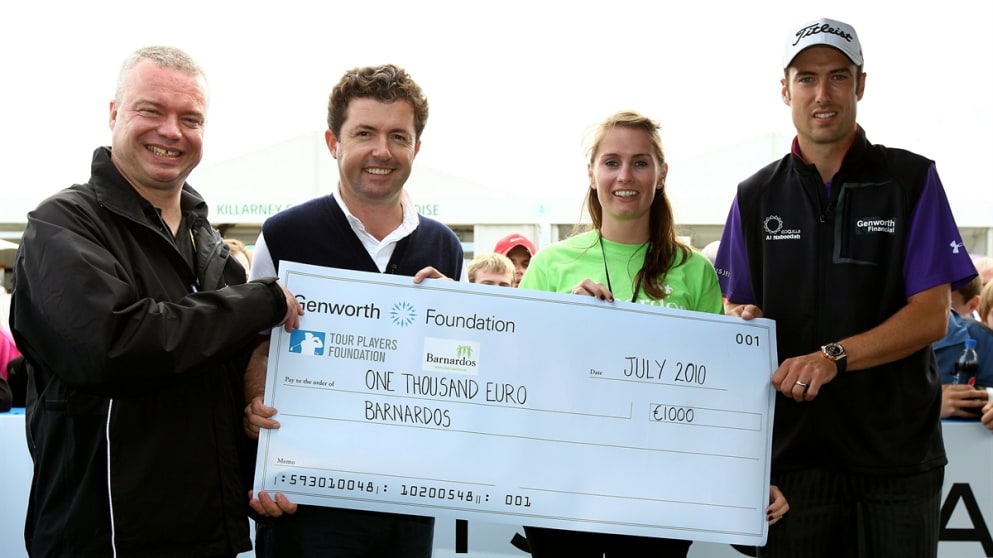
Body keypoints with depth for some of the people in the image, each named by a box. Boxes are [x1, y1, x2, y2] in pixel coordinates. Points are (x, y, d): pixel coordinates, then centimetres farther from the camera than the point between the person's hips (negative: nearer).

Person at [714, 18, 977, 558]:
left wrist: (833, 356, -22)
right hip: (792, 448, 2)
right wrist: (740, 318, -12)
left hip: (897, 453, -1)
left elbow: (931, 315, -8)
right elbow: (735, 309, 13)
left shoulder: (911, 180, 0)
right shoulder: (755, 198, 9)